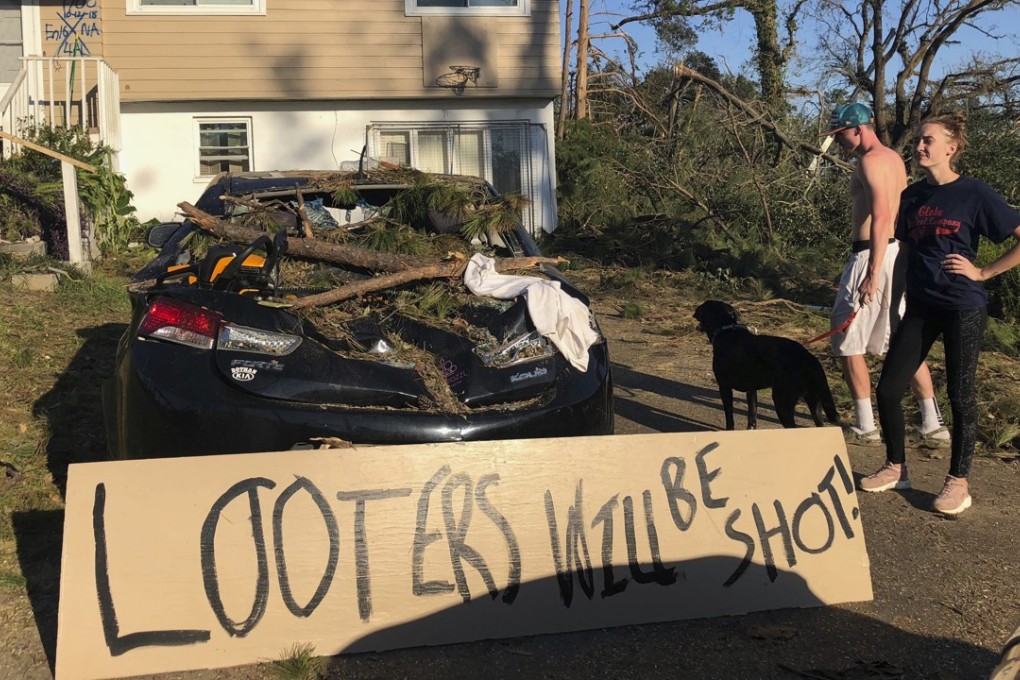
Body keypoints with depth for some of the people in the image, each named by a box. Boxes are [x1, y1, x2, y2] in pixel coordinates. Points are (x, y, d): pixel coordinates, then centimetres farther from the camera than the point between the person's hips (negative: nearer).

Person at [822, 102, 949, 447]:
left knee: (847, 341, 2)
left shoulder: (870, 161, -13)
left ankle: (865, 427, 6)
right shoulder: (895, 159, 17)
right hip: (897, 252, 9)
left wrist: (872, 273, -27)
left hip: (872, 255, -9)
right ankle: (933, 425, 12)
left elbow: (881, 216, -24)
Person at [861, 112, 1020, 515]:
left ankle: (958, 483, 14)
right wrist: (906, 294, 13)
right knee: (888, 389, 3)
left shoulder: (974, 194, -9)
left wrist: (983, 272, -11)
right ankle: (896, 468, 21)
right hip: (921, 307, 6)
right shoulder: (913, 196, 7)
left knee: (961, 396, 1)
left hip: (963, 308, -6)